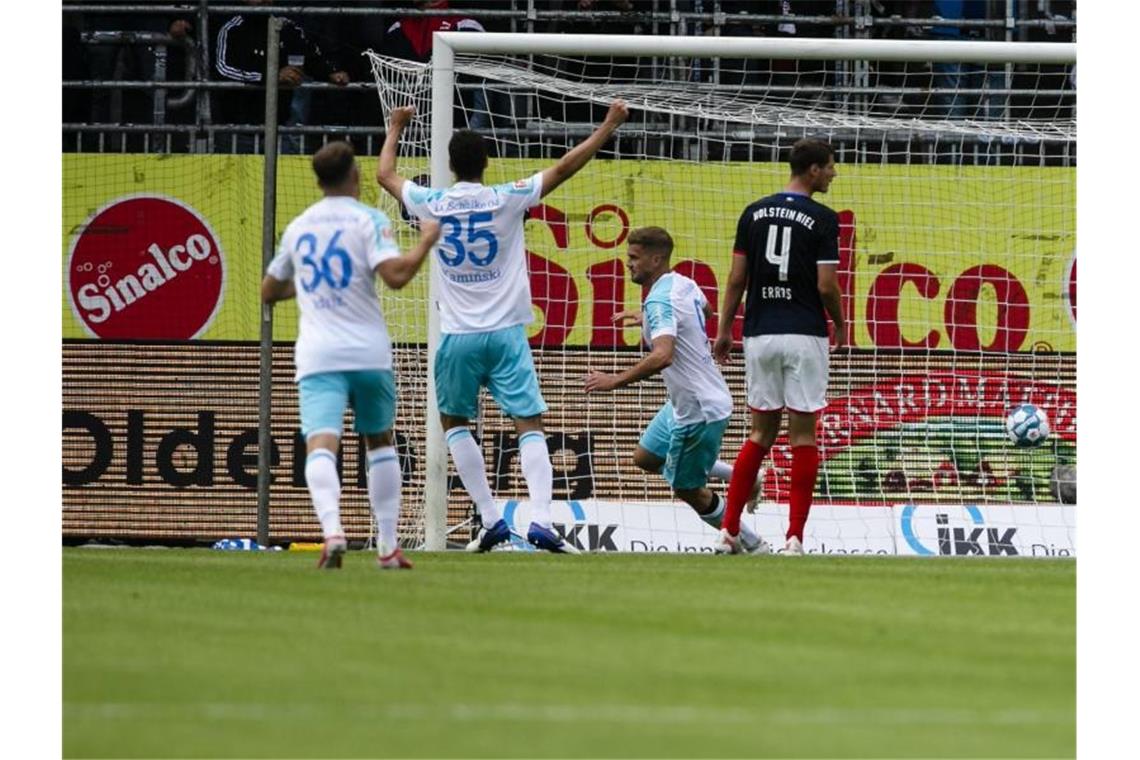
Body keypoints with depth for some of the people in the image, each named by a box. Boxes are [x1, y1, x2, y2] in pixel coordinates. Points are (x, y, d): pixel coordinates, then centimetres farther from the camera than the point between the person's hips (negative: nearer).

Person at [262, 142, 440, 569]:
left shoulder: (298, 228, 14)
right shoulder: (368, 220, 0)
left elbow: (269, 291, 25)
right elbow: (395, 275, -16)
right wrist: (425, 243, 0)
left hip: (317, 355, 1)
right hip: (368, 352, -1)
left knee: (321, 444, -14)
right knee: (380, 441, 18)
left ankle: (332, 530, -39)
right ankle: (388, 547, 18)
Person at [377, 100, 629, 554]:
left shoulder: (433, 205, -1)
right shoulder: (505, 200, -5)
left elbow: (385, 175, 18)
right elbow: (565, 168, 1)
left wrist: (396, 128, 34)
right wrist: (608, 127, 10)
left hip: (458, 337, 1)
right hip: (505, 333, -1)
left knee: (454, 422, 18)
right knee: (530, 424, -1)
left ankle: (491, 520, 9)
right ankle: (541, 520, -18)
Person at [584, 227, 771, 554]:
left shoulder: (660, 301, -25)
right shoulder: (684, 284, 3)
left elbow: (663, 356, -40)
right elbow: (706, 311, 27)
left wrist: (615, 381, -34)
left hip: (698, 411, -9)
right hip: (683, 403, 9)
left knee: (688, 489, 5)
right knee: (646, 458, 21)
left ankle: (754, 547, 18)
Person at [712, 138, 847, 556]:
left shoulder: (754, 213, 6)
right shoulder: (822, 219, -7)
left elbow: (737, 278, 6)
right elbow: (827, 286, -10)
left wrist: (725, 329, 14)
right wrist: (840, 325, 7)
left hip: (760, 334, 4)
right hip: (804, 334, -4)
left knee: (761, 432, 13)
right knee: (802, 434, 1)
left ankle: (729, 530, 8)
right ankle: (794, 538, -4)